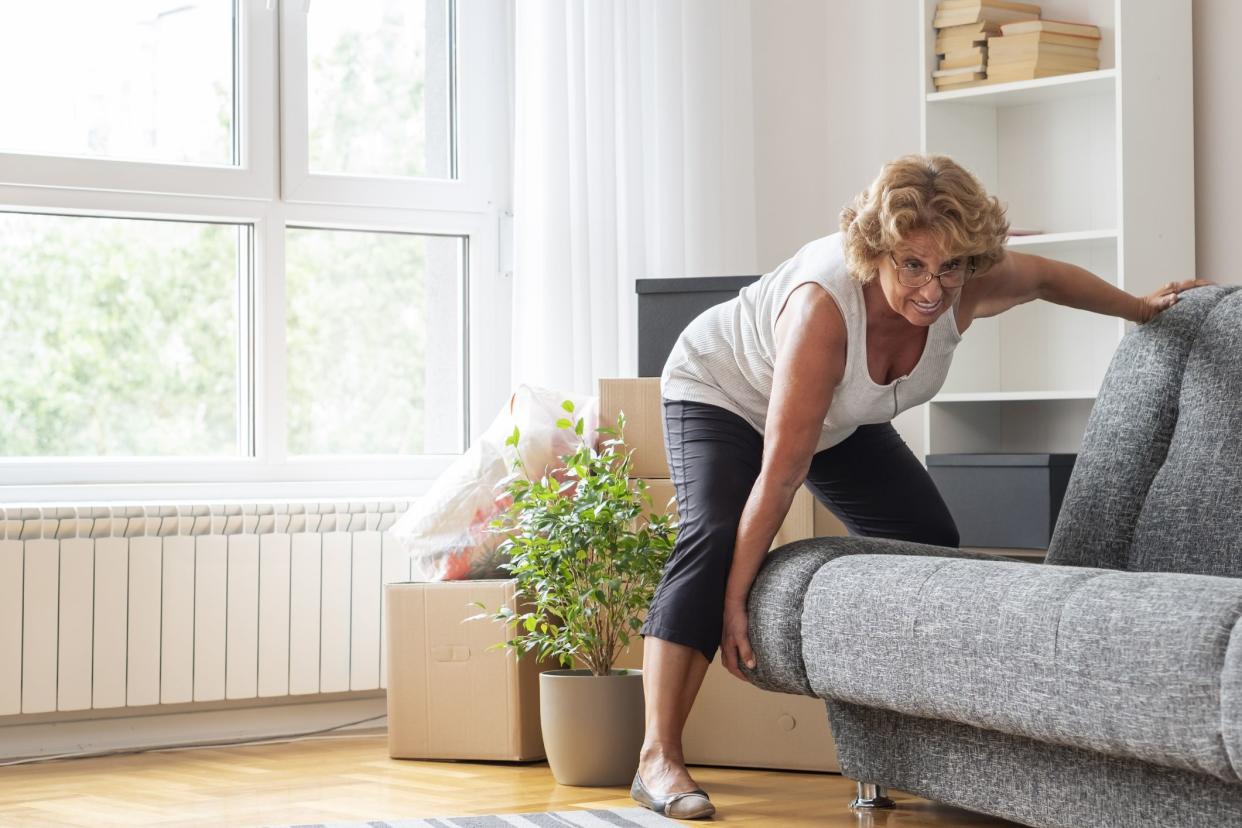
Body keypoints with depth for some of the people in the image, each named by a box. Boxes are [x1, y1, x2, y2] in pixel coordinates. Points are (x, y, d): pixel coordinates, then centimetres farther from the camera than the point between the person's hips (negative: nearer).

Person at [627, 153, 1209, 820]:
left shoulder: (964, 290, -27)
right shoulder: (825, 305, -43)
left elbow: (1045, 276, -1)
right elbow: (781, 470, -41)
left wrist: (1140, 308, 11)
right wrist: (735, 598, -38)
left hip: (842, 421, 7)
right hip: (720, 394, -7)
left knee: (929, 546, 2)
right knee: (715, 537, -29)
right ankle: (658, 759, -28)